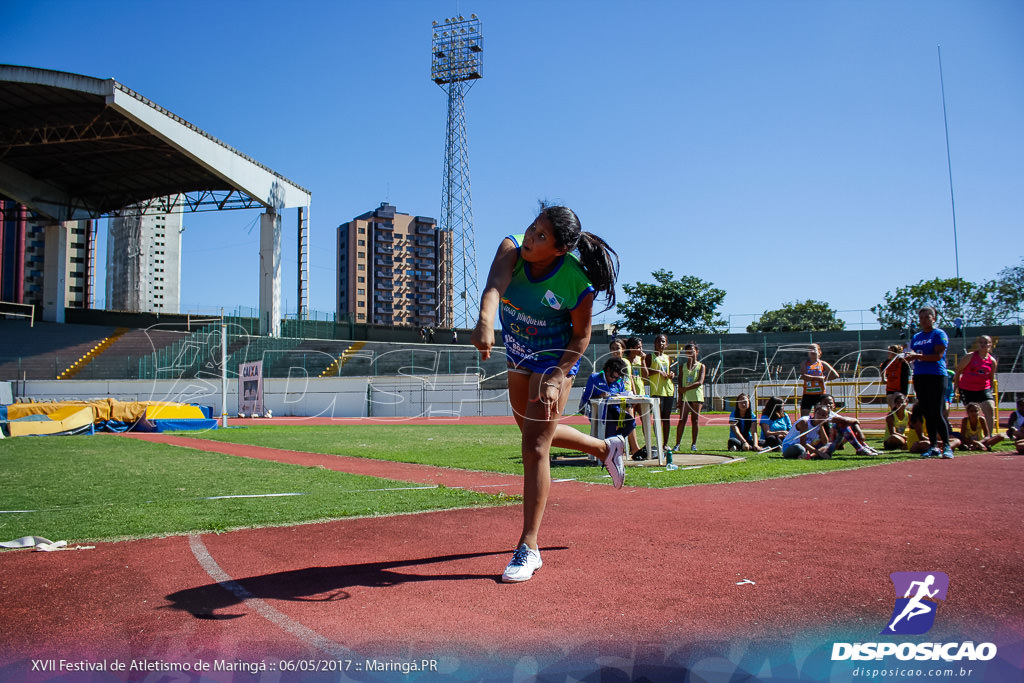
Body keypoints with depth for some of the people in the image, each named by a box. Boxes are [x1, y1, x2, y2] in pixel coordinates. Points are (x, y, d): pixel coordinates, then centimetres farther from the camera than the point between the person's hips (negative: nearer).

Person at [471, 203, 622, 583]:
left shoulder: (576, 283, -30)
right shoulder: (512, 248, -21)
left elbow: (581, 335, -16)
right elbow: (494, 285, -41)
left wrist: (555, 378, -26)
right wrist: (485, 320, -61)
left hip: (557, 360, -6)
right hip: (519, 357, 7)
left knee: (535, 446, -12)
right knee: (534, 433, 23)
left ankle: (528, 548, -2)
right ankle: (606, 448, 49)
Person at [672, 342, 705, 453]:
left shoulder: (701, 366, 5)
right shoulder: (682, 366, 10)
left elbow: (700, 382, -8)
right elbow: (680, 383, 5)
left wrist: (686, 388, -17)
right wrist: (680, 398, -5)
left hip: (697, 396, -1)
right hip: (685, 396, 1)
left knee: (695, 420, 2)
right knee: (682, 420, -6)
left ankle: (694, 444, 9)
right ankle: (677, 444, -6)